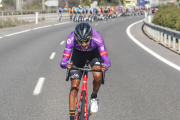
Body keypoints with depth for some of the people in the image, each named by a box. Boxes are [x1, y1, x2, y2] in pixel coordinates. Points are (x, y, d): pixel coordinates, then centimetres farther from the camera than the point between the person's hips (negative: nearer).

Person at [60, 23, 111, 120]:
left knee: (97, 76, -28)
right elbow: (63, 61, -37)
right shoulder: (71, 39, -37)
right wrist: (66, 65, -60)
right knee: (74, 86, -8)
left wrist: (105, 66, -63)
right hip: (78, 53, 1)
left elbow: (105, 58, -41)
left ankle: (94, 97, 3)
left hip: (94, 53, -1)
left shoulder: (97, 38, -39)